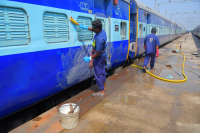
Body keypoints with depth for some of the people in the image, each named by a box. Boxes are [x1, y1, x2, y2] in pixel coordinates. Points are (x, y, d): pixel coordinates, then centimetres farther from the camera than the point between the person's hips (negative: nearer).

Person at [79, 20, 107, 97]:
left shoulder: (99, 39, -33)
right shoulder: (102, 31, -3)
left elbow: (98, 52, -27)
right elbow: (93, 30, 21)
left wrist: (90, 58, -18)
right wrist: (87, 28, 17)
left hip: (99, 57, -10)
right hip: (102, 56, 10)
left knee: (98, 74, 0)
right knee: (102, 71, 20)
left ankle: (101, 91, 10)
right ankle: (103, 87, 37)